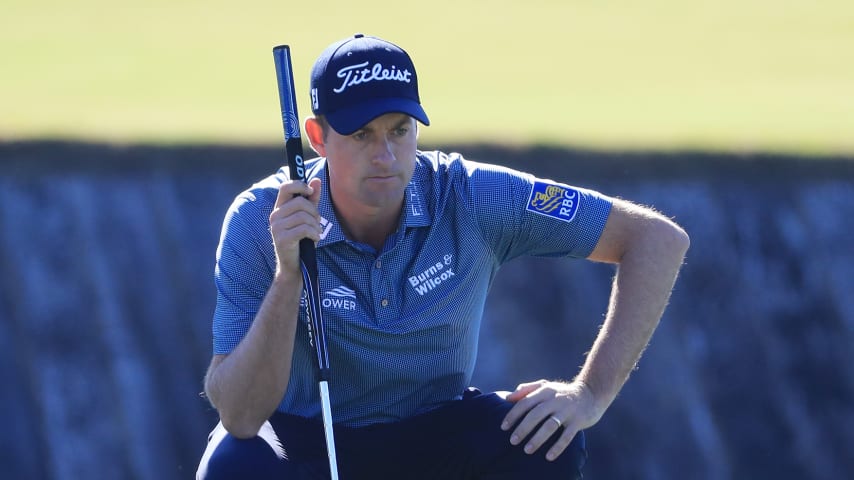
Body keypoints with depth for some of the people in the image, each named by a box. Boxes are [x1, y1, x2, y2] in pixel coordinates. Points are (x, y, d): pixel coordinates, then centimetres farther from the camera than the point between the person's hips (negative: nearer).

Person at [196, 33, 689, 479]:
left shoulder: (471, 199, -18)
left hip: (432, 439, 2)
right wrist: (287, 277, -40)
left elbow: (659, 239, -14)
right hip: (303, 440, -1)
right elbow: (239, 416, -27)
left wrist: (591, 393, -21)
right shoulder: (260, 221, -22)